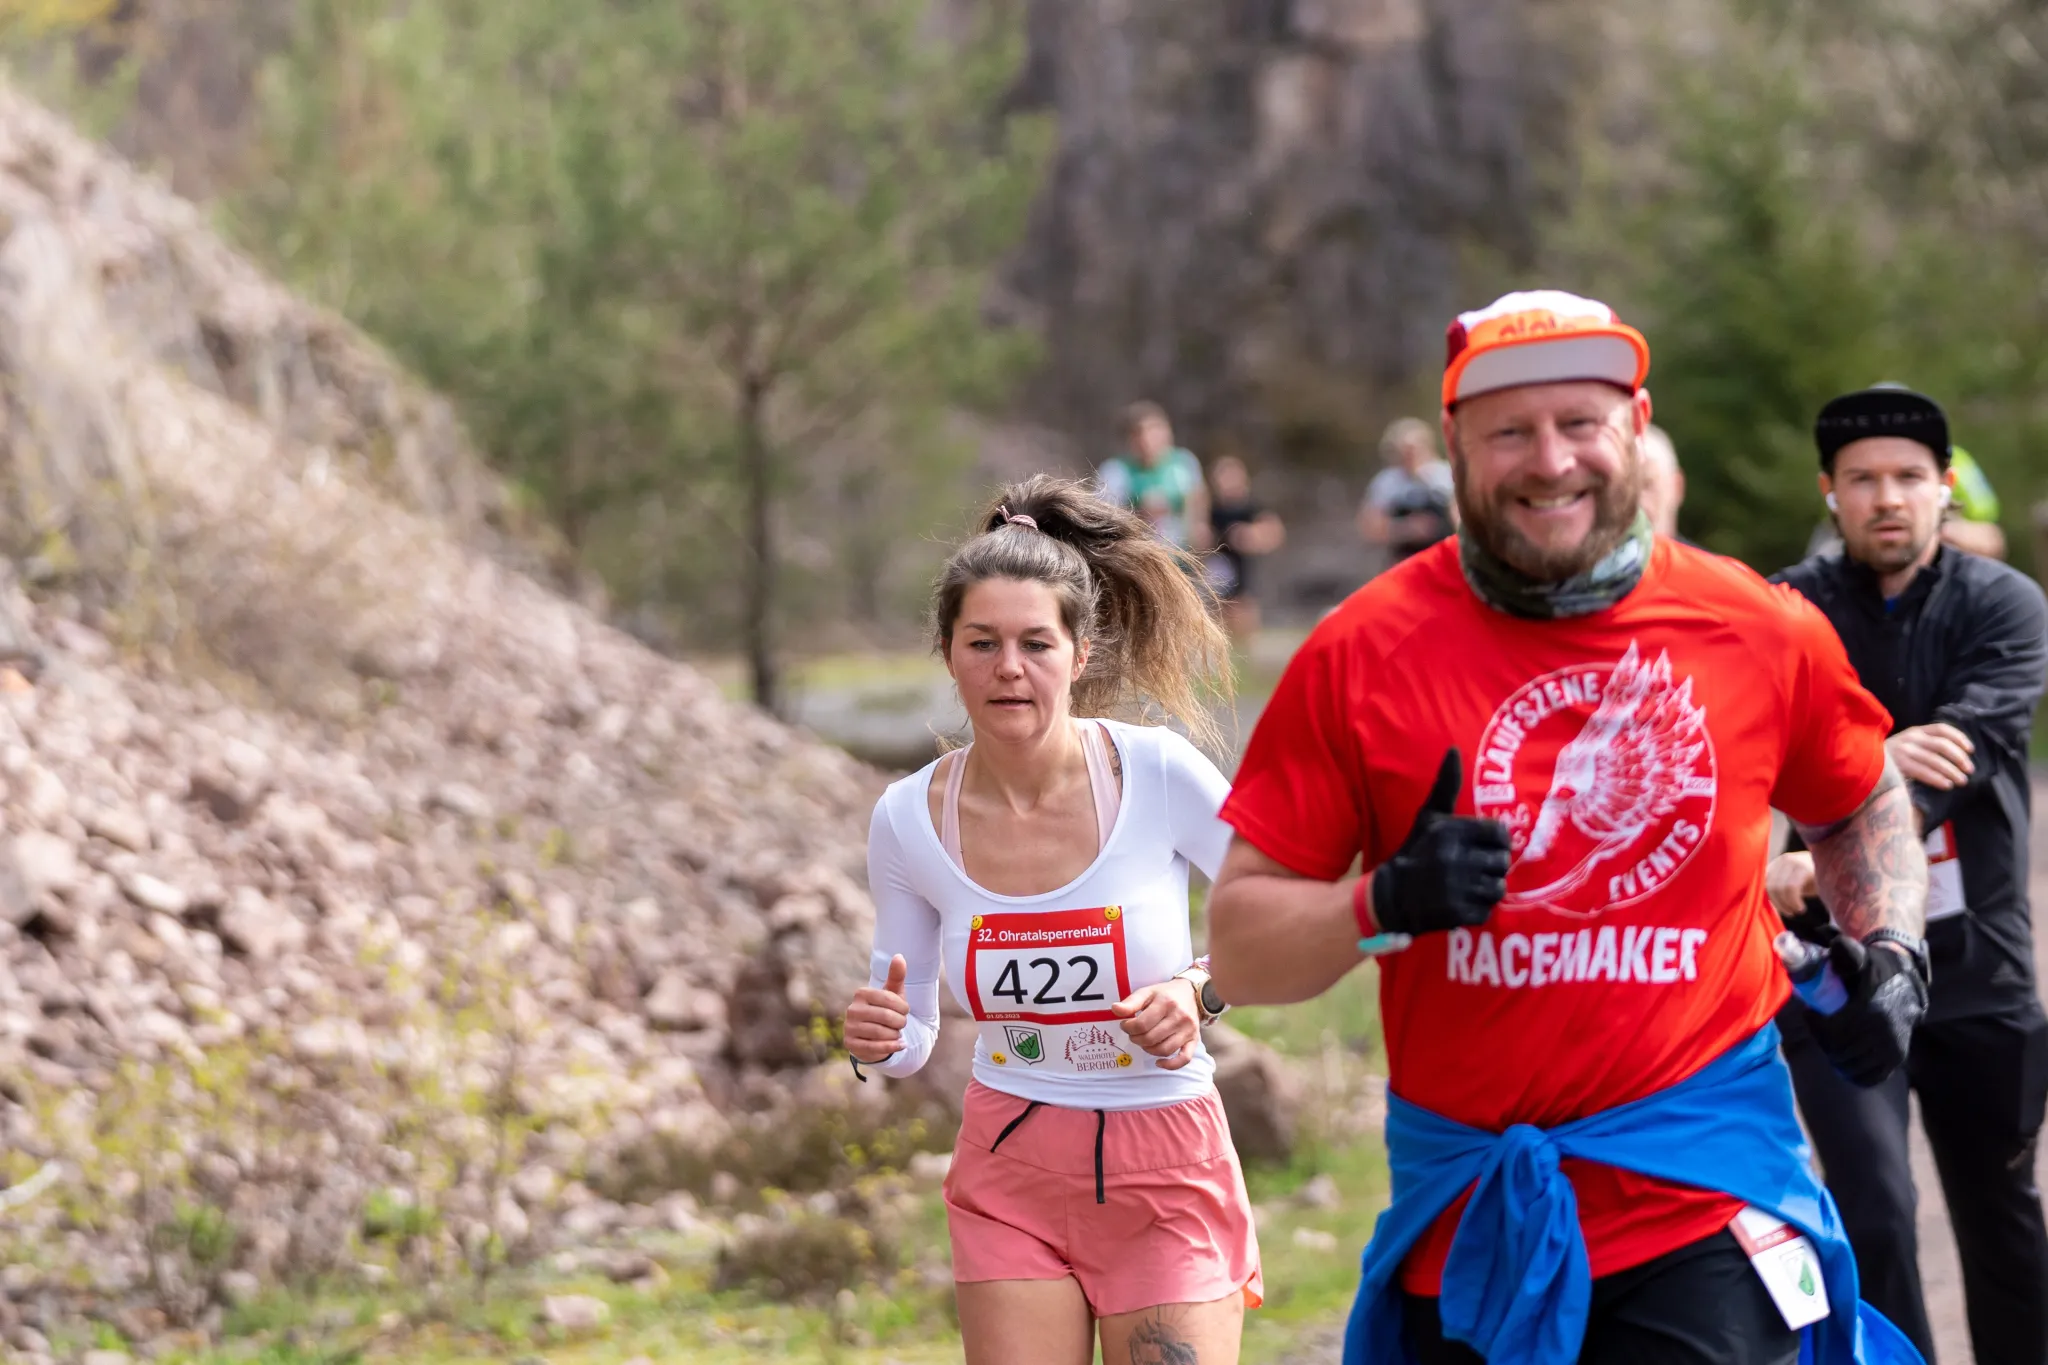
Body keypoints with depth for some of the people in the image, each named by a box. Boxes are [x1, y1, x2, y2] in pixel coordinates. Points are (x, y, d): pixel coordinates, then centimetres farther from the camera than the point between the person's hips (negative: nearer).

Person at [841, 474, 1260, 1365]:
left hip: (1166, 1169, -2)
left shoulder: (1158, 774, -14)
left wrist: (1201, 991, -18)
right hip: (1011, 1167, 2)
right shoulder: (909, 819, -7)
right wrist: (878, 1040, -18)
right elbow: (909, 1038, 4)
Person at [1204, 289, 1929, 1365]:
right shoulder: (1362, 653, -3)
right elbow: (1238, 946, -2)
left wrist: (1888, 952, 6)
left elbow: (1862, 811, 24)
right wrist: (1385, 905, -20)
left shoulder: (1767, 635, 2)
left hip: (1703, 1207, -1)